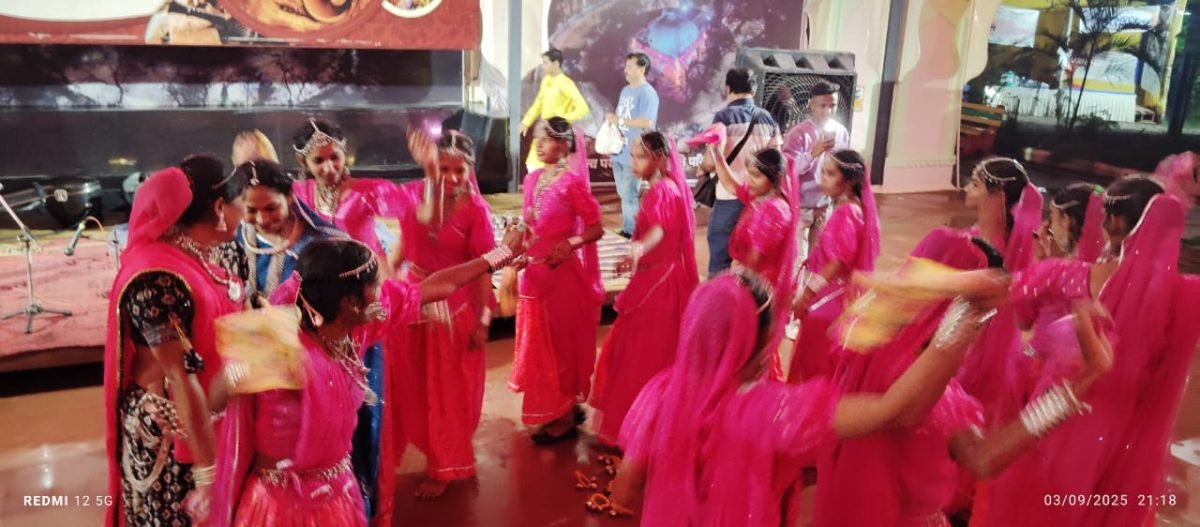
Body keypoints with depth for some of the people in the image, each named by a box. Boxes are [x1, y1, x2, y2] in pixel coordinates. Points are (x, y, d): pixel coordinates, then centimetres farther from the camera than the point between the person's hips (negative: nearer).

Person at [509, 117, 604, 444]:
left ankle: (566, 418, 17)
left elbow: (596, 228, -12)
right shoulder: (532, 179, 7)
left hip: (563, 271, -7)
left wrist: (570, 244, -26)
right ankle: (560, 409, 30)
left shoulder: (572, 182, -14)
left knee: (562, 342, 4)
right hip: (535, 271, 7)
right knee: (541, 344, 15)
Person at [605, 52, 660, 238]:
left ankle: (631, 233, 5)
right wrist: (612, 119, 1)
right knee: (623, 194, 15)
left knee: (629, 195, -4)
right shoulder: (625, 90, 17)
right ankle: (626, 230, 25)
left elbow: (647, 123, -23)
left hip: (634, 154, -9)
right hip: (619, 152, 9)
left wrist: (619, 120, -19)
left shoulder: (647, 93, -12)